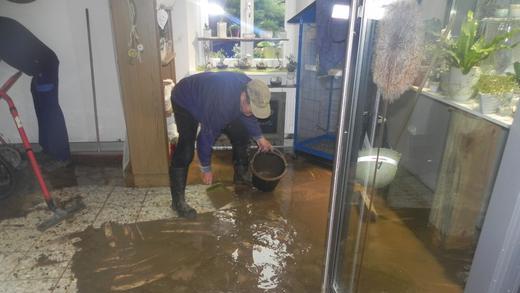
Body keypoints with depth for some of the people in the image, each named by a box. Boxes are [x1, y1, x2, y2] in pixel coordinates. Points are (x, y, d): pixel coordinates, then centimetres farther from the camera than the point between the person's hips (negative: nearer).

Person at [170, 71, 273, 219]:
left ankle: (241, 175, 24)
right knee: (185, 151, -20)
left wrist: (259, 137, -1)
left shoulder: (249, 87, -22)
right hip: (185, 101, -7)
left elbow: (246, 115, 1)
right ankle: (178, 200, -8)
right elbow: (206, 136, -31)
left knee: (240, 133, 3)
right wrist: (206, 168, -19)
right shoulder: (221, 104, -44)